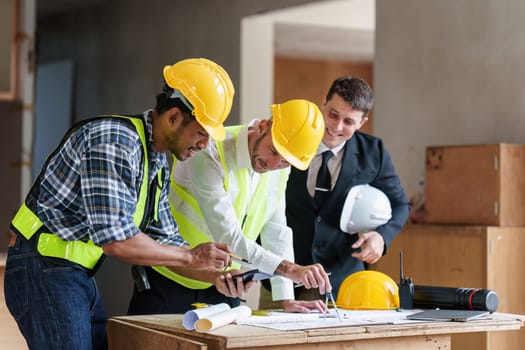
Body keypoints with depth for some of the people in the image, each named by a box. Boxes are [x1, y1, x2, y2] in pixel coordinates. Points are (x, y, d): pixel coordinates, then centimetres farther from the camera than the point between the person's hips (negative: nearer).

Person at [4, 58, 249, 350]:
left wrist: (213, 274, 1)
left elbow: (164, 239, 17)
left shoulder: (159, 164, 10)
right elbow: (115, 239, -28)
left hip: (80, 273, 10)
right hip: (44, 268, -10)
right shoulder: (114, 142, -22)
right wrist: (191, 257, -18)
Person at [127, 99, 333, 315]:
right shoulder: (209, 154, -25)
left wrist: (286, 300, -4)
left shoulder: (280, 168, -3)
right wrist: (291, 270, -35)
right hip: (169, 280, -5)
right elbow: (228, 238, -30)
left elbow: (275, 231, 1)